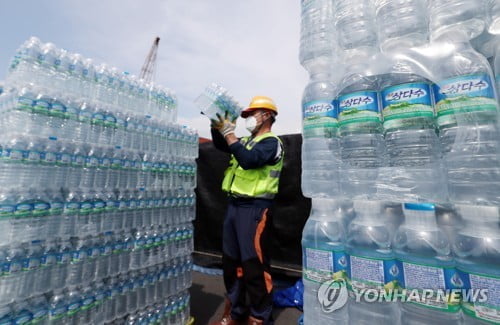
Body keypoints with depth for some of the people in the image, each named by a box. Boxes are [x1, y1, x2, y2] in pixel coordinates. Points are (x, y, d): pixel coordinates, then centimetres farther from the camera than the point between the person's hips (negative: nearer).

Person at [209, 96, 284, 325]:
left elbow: (249, 160, -23)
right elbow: (221, 145, 17)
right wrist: (216, 125, 3)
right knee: (231, 262, 16)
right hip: (234, 205, 8)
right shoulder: (247, 141, 17)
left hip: (254, 208, -8)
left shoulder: (271, 142, -7)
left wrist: (228, 132, -16)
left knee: (254, 265, 0)